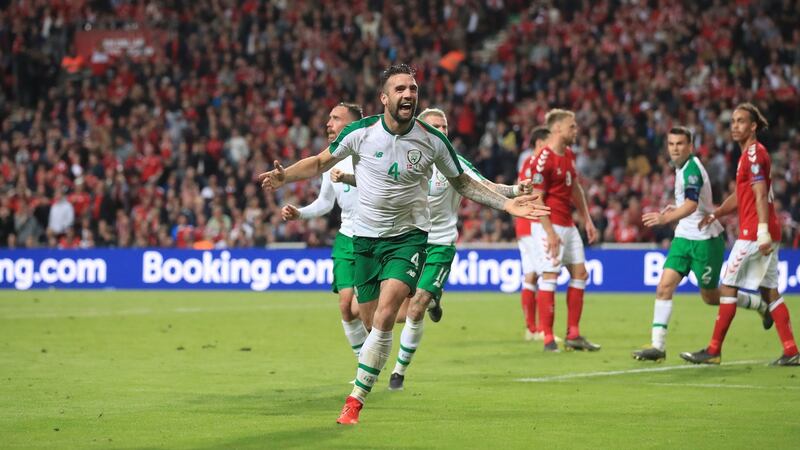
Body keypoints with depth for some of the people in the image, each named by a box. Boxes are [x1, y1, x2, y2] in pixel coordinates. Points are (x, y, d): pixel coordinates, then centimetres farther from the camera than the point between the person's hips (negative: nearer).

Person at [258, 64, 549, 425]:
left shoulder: (432, 140, -7)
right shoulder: (360, 132, -8)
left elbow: (463, 183, 9)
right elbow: (320, 162, 7)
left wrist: (507, 204, -1)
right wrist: (284, 176, -12)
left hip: (409, 236, -2)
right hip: (365, 236, 2)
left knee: (384, 315, -20)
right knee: (371, 320, 3)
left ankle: (355, 401, -17)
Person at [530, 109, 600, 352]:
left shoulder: (569, 155, 11)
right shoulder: (544, 160, -17)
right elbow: (536, 200, -19)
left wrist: (587, 220, 19)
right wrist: (550, 233, -23)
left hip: (568, 225, 9)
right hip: (550, 225, -9)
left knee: (580, 273, 9)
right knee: (550, 276, -9)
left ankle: (573, 335, 14)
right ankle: (548, 339, -5)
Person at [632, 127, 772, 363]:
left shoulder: (692, 169, -19)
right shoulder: (683, 168, 9)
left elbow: (692, 204, -35)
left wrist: (666, 218, -47)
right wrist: (675, 209, 14)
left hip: (705, 239, -8)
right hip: (684, 237, 8)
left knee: (710, 296, 6)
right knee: (664, 287, -8)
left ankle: (762, 306, 29)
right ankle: (658, 346, -11)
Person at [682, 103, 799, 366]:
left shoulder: (754, 153, -11)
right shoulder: (749, 154, 20)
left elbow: (761, 195, -20)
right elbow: (740, 196, 26)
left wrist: (762, 231, -27)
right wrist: (715, 214, 15)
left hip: (753, 233, -10)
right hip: (761, 233, 10)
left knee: (728, 287, -6)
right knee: (769, 291, 8)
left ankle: (713, 351, -3)